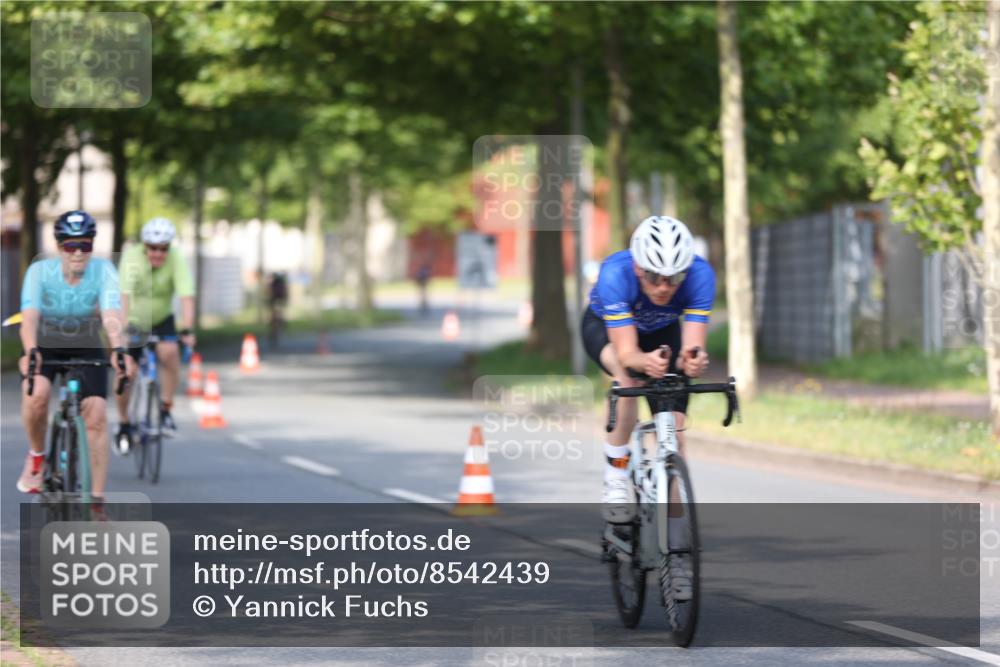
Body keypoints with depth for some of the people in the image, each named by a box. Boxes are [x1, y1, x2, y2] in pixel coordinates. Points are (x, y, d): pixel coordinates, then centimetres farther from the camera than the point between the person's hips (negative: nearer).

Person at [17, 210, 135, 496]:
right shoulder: (40, 271, -24)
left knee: (97, 416, -13)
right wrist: (30, 351, -56)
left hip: (87, 349, 1)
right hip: (46, 346, -1)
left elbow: (112, 315, -37)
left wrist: (119, 351, -56)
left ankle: (98, 499, -4)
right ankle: (37, 456, -1)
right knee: (37, 395, -30)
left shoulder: (104, 271, -23)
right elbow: (30, 315, -36)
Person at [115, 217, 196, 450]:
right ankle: (123, 425, 14)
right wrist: (123, 325, -52)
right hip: (133, 321, -1)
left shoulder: (176, 259, -23)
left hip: (161, 319, 1)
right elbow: (124, 294, -38)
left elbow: (186, 296, -33)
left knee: (169, 353, -27)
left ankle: (166, 411, -12)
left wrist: (187, 330, -46)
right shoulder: (132, 257, -26)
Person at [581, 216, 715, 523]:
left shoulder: (700, 275, -36)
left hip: (663, 331, 2)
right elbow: (627, 353, -42)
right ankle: (616, 472, -20)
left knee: (674, 433, -8)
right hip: (604, 326, -2)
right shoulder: (615, 275, -41)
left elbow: (692, 347, -39)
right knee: (628, 377, -36)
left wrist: (691, 361, -63)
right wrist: (646, 362, -65)